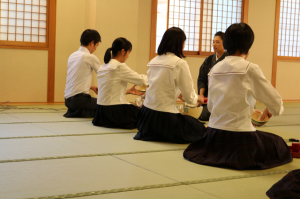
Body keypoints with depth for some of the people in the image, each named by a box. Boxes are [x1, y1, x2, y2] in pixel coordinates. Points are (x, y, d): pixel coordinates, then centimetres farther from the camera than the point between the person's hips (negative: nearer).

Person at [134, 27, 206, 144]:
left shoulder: (154, 61, 8)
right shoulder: (180, 63, -13)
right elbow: (189, 96, -8)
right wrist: (196, 99, 15)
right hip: (164, 116, -8)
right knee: (200, 129, 14)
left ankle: (149, 134, 14)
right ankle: (159, 136, 2)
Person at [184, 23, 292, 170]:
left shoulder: (215, 69, 5)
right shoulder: (250, 69, -12)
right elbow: (276, 105, -6)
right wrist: (269, 110, 16)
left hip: (214, 134, 7)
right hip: (239, 134, -6)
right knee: (277, 144, 22)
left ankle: (220, 154, 20)